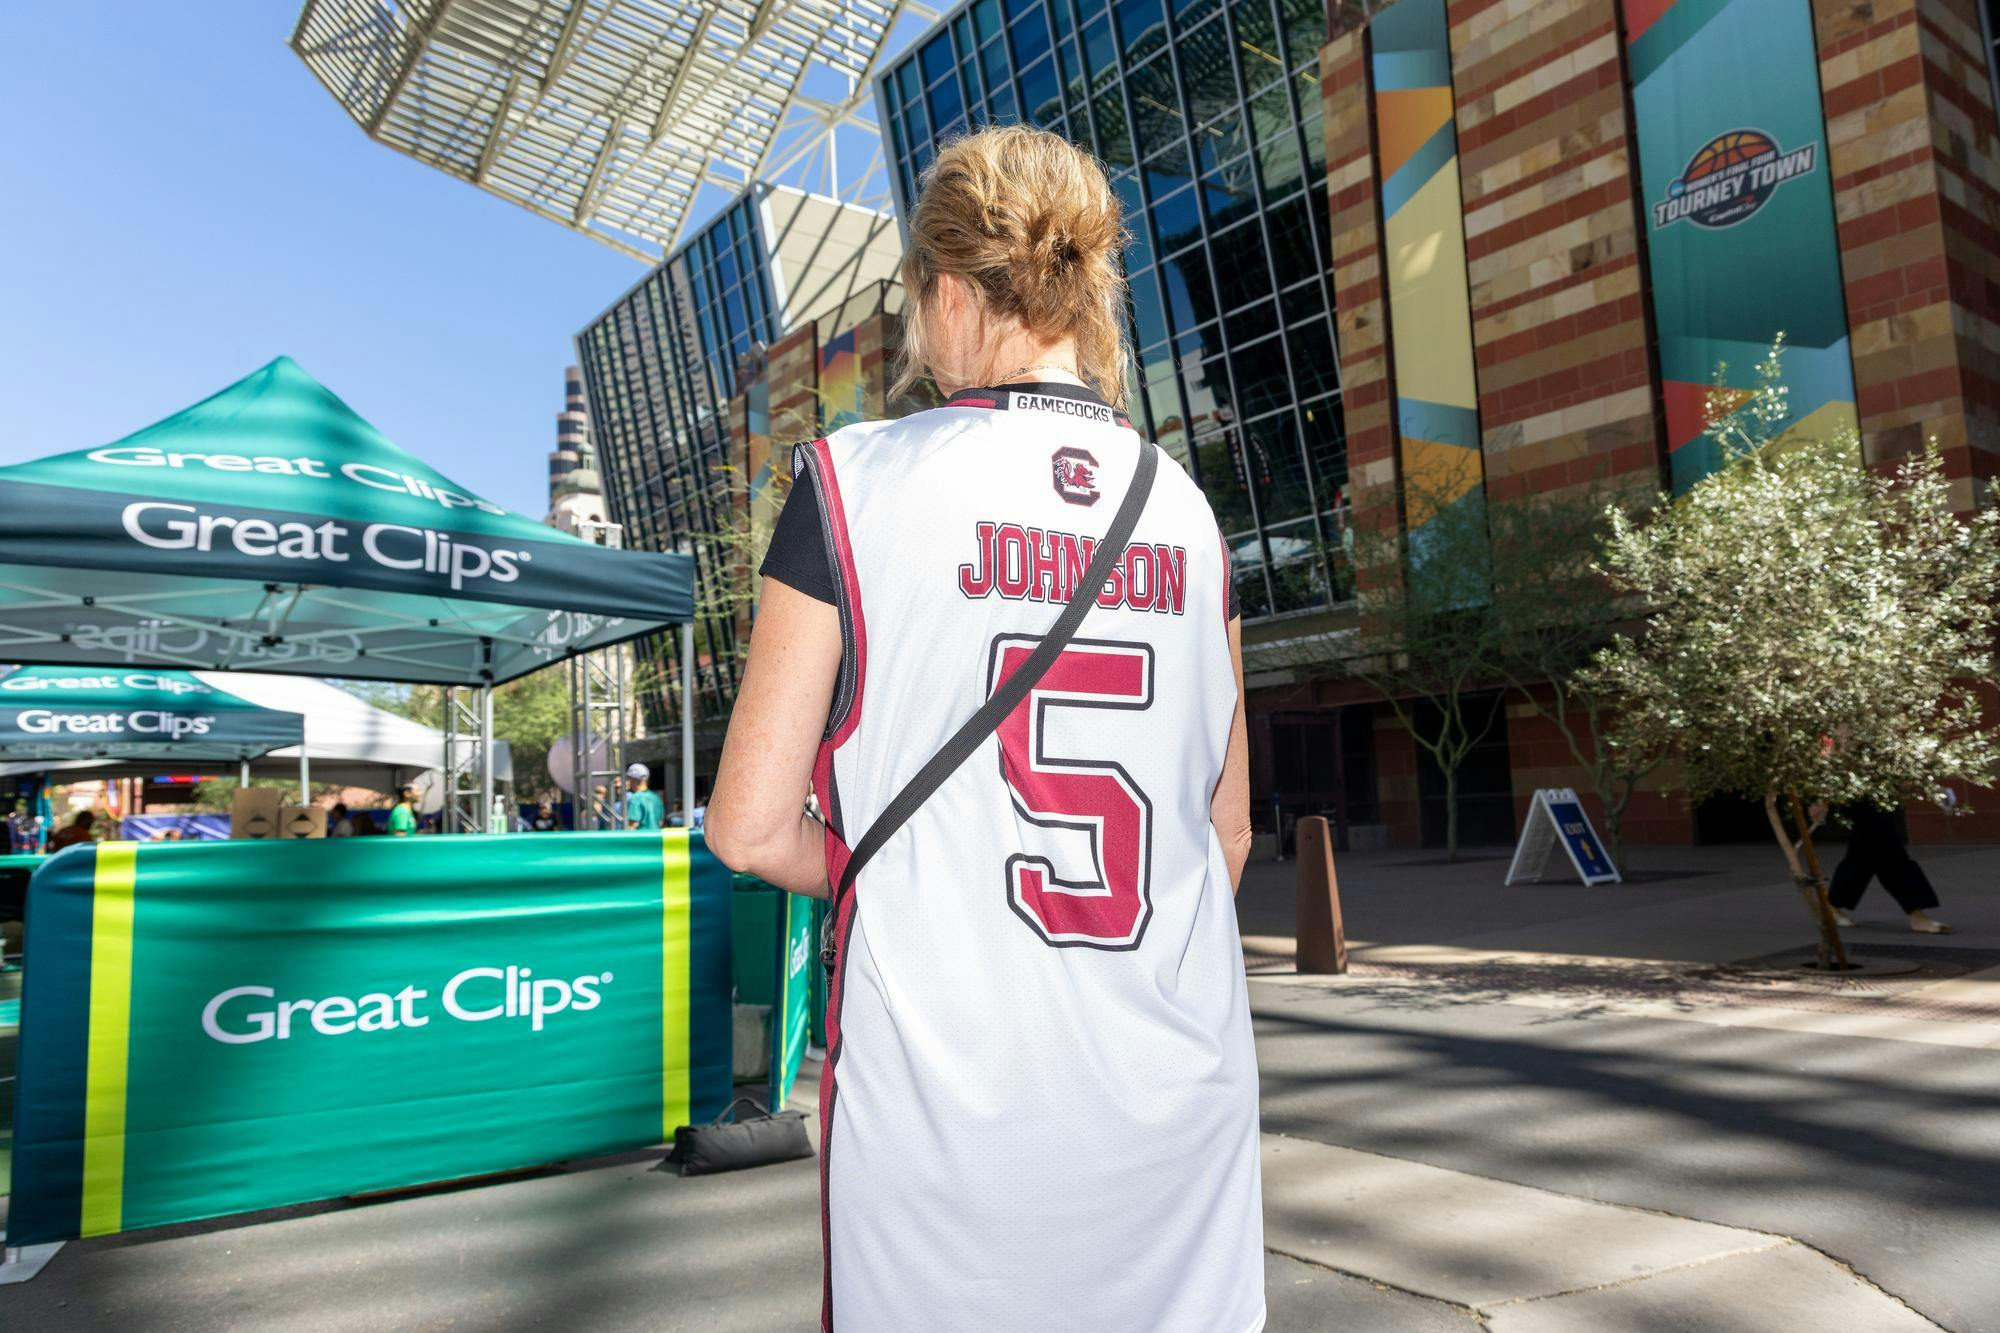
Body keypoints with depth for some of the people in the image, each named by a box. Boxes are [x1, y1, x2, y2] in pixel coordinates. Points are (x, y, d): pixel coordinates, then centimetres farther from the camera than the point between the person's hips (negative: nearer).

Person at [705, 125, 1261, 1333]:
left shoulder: (857, 482, -8)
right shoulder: (1184, 508, 3)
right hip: (1184, 1097, 4)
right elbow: (1226, 835, 9)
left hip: (949, 1104, -3)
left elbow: (751, 826, -8)